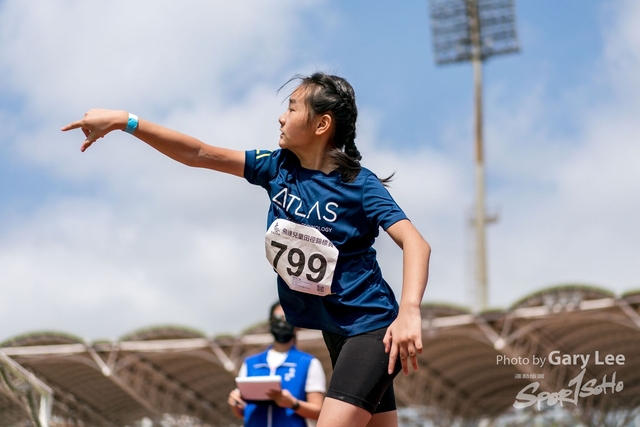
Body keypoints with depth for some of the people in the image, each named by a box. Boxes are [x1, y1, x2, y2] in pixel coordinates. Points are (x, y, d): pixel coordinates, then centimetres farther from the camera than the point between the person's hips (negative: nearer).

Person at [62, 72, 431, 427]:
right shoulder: (278, 168, 1)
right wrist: (124, 122, -8)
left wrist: (409, 311, -44)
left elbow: (415, 243, -27)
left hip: (372, 327, -7)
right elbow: (198, 154, -1)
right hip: (335, 330, 7)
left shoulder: (360, 184, -16)